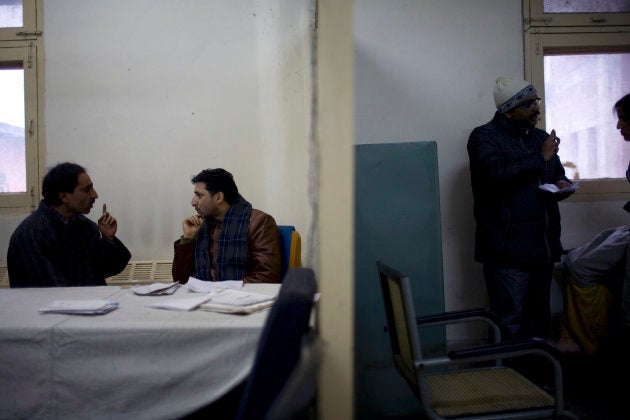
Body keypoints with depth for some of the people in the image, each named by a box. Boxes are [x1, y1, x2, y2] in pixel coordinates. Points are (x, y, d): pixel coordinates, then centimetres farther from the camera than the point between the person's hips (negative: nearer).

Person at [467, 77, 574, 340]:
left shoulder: (541, 137, 17)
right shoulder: (484, 137, -5)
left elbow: (558, 175, 27)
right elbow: (496, 174, -23)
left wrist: (562, 185, 3)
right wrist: (540, 158, -13)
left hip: (544, 247, 7)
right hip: (507, 250, -7)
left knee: (539, 316, 15)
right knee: (509, 321, -3)